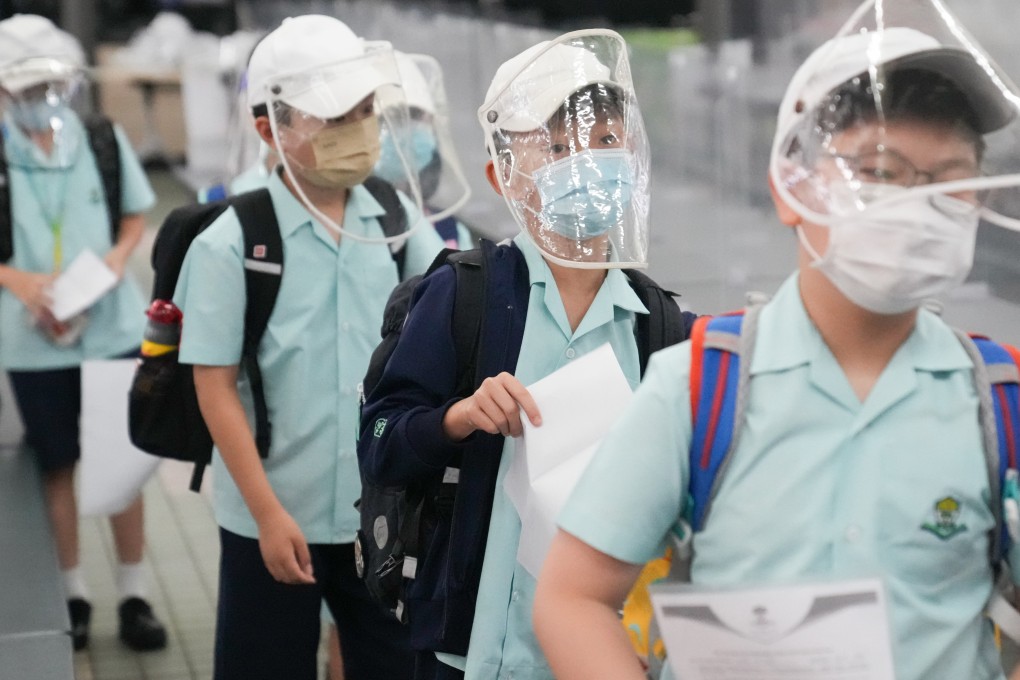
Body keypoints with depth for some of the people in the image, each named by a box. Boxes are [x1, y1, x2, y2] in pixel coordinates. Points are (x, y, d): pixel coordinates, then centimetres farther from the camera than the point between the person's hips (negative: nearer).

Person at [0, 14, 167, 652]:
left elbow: (135, 215, 8)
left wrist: (116, 259, -11)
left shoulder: (103, 139, -3)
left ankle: (134, 595, 19)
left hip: (112, 328, 1)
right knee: (58, 466, 11)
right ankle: (74, 594, 26)